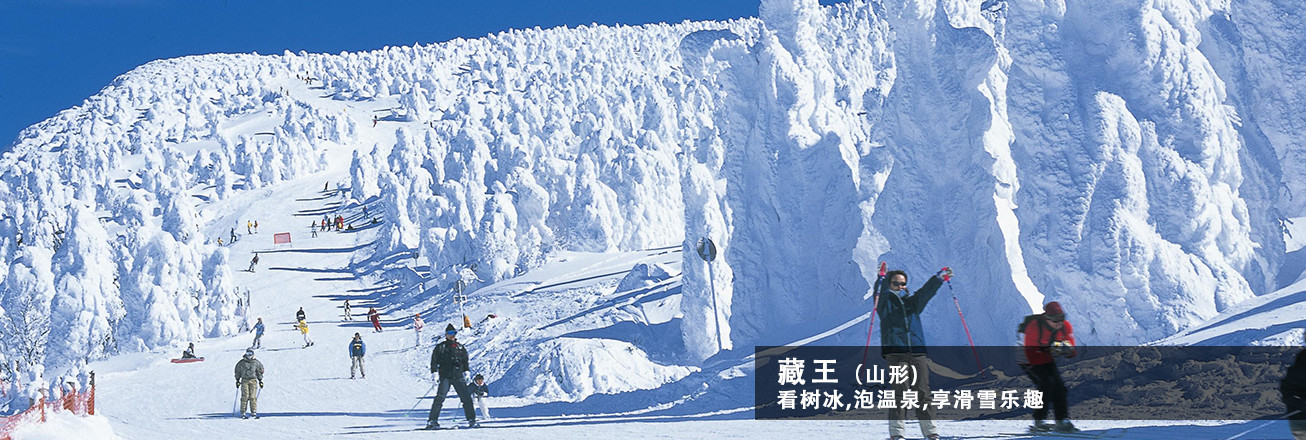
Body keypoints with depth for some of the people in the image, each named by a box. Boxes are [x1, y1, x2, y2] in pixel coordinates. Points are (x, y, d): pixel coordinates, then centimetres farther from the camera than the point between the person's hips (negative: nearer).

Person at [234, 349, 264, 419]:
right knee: (245, 396, -9)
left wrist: (260, 381, 11)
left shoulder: (256, 363, 7)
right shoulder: (242, 363, 5)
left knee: (253, 397, -6)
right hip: (244, 380, -1)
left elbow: (260, 371, 14)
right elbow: (237, 371, 14)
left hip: (253, 380, 1)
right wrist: (237, 380, 9)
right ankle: (243, 413, -6)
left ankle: (254, 412, -3)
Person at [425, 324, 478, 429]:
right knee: (440, 398, -12)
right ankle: (432, 421, -9)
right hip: (445, 377, -3)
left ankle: (471, 420, 2)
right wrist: (434, 373, -8)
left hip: (458, 376, 3)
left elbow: (465, 360, 22)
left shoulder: (460, 347, 15)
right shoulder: (440, 347, 5)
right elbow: (434, 360, 3)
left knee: (466, 398, -3)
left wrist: (466, 371, 11)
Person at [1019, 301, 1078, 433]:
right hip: (1028, 360, -6)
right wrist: (1051, 353, -44)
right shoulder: (1034, 327, -33)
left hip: (1047, 359, 6)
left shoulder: (1066, 327, -15)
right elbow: (1033, 357, -34)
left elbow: (1072, 353, -10)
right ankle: (1039, 422, -17)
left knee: (1059, 385, -9)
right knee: (1047, 382, -23)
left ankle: (1063, 421, 0)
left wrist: (1067, 349, -32)